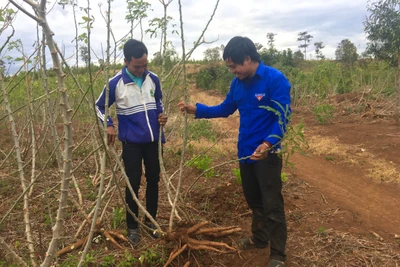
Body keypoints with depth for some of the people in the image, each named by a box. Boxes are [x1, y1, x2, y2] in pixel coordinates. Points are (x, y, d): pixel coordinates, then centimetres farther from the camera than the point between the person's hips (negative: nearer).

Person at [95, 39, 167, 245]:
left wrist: (161, 114, -2)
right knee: (133, 183, 2)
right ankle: (132, 227, 20)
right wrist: (109, 125, -10)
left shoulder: (153, 79, 0)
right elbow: (100, 106, 4)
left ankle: (150, 220, 31)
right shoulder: (115, 83, -9)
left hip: (154, 139, 4)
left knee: (153, 179, 12)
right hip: (132, 141, -3)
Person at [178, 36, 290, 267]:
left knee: (272, 205, 2)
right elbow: (225, 109, 15)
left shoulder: (275, 79, -16)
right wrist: (195, 109, 5)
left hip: (267, 153, -7)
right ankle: (259, 238, 41)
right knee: (254, 200, 21)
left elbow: (282, 117, -19)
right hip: (245, 152, 7)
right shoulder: (238, 83, 5)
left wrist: (268, 144, -33)